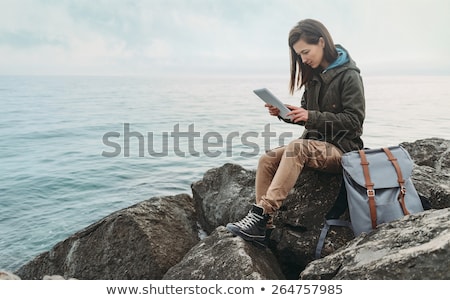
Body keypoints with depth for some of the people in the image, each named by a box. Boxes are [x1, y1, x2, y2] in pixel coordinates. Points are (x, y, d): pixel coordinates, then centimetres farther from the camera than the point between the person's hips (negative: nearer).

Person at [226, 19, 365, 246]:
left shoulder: (349, 76, -10)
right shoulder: (314, 75, 10)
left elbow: (354, 120, -15)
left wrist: (311, 117, -24)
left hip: (341, 148, -7)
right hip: (314, 144, 7)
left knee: (296, 148, -34)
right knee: (267, 159, -14)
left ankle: (261, 214, -34)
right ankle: (262, 227, -15)